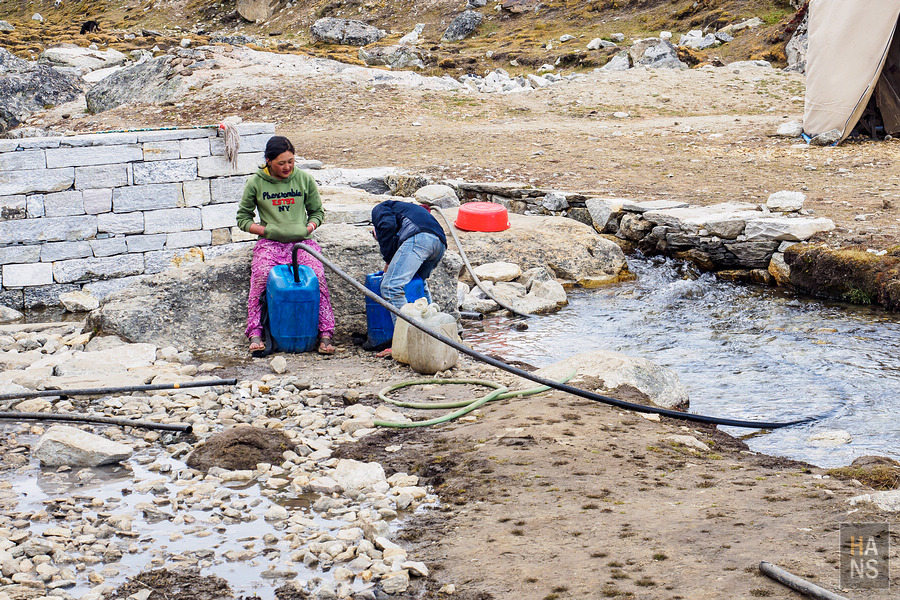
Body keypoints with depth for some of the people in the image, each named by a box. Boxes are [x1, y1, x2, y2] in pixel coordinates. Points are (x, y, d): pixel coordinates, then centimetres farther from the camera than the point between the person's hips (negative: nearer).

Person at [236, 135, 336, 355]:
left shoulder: (304, 179, 6)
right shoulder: (255, 183, 3)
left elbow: (317, 211, 17)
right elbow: (243, 218, 9)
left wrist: (308, 228, -4)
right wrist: (265, 230, -7)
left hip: (301, 242, 1)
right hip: (270, 243, -1)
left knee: (318, 279, -25)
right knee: (260, 280, -29)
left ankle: (325, 335, -21)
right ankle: (255, 334, -21)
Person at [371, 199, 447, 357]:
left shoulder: (379, 208, 25)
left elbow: (388, 225, 0)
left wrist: (388, 260, 6)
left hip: (419, 237, -8)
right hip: (440, 243, 8)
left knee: (391, 286, -14)